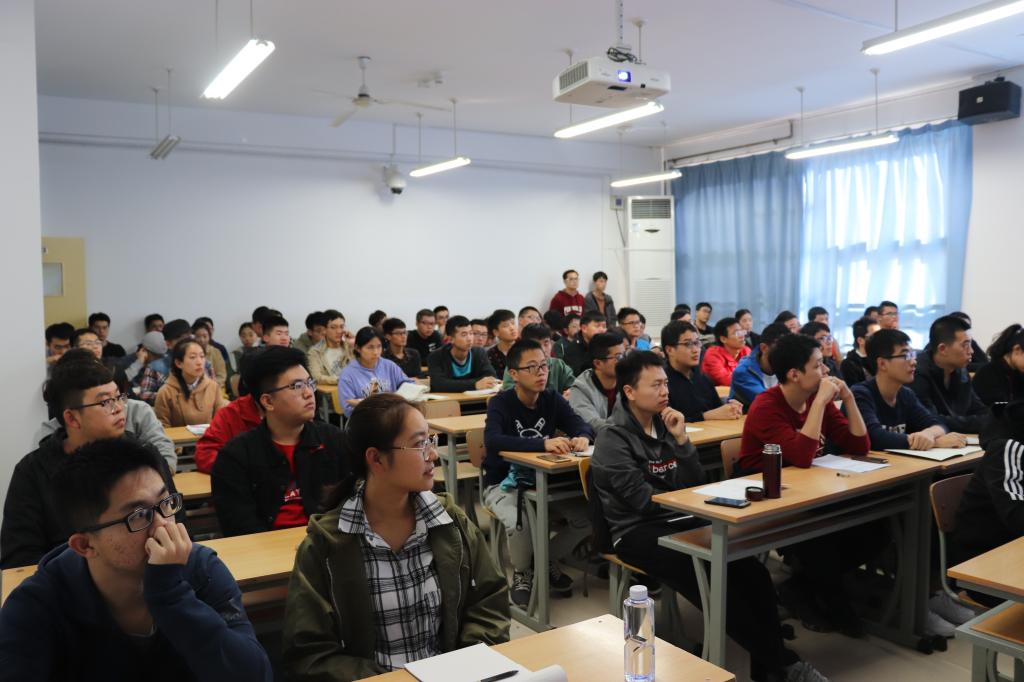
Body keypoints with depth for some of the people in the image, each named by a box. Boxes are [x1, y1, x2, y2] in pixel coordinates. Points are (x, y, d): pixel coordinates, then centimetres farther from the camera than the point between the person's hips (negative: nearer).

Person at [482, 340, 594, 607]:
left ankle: (547, 560, 11)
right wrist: (543, 443, -45)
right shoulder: (500, 404, -16)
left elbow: (582, 425, -9)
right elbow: (492, 441, -34)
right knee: (520, 522, -34)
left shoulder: (553, 400, -1)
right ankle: (521, 572, 0)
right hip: (503, 484, -4)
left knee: (588, 515, -16)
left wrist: (583, 437, -35)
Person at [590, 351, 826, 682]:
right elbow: (644, 501, -14)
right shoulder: (613, 439, -10)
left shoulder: (664, 424, 9)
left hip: (676, 521, 6)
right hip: (637, 532, -6)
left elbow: (694, 486, 5)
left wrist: (681, 440, -8)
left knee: (750, 569, -20)